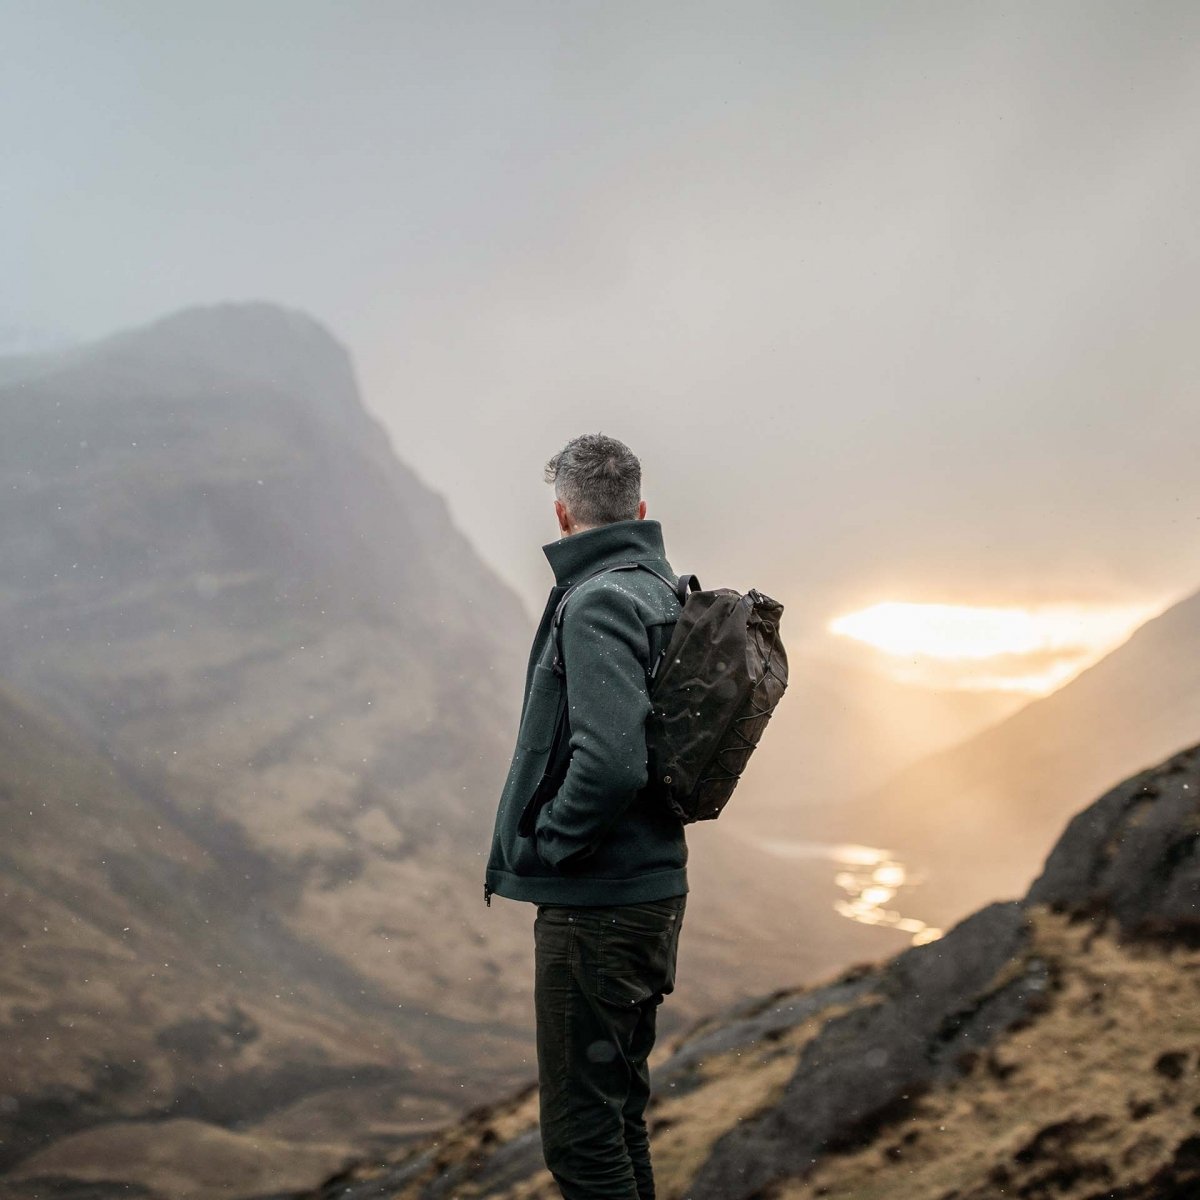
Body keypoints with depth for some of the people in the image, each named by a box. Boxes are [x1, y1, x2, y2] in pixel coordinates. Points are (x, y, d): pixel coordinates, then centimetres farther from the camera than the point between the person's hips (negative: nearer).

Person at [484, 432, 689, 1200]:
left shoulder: (598, 604, -18)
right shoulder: (664, 595, 11)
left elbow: (611, 762, -30)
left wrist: (545, 846, -15)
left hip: (595, 907, -10)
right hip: (653, 889, 10)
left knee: (581, 1134, -2)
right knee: (618, 1111, 21)